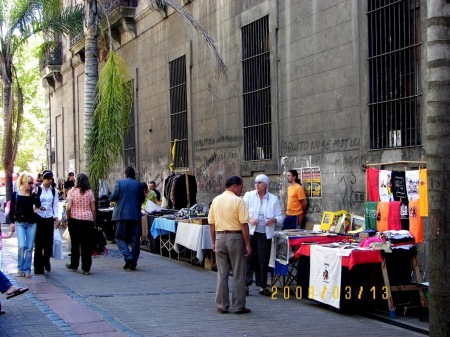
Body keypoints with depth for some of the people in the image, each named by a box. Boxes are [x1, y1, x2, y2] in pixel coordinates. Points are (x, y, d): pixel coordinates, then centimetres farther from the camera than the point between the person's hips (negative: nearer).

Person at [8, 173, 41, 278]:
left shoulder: (33, 194, 5)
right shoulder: (16, 194, 0)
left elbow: (38, 205, -8)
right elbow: (12, 209, 2)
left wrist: (35, 193, -13)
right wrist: (11, 222, -4)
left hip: (31, 223, 2)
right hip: (20, 223, -2)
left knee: (29, 247, 1)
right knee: (22, 245, -14)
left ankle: (27, 269, 9)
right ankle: (20, 268, 4)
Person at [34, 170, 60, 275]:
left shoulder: (54, 191, 9)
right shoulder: (37, 189, 0)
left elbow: (56, 204, 7)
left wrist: (56, 217, -1)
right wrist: (38, 206, -20)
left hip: (49, 218, 3)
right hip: (39, 217, -3)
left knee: (49, 242, 4)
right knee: (39, 242, -2)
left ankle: (46, 260, 27)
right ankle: (38, 267, 4)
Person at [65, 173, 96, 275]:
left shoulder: (72, 191, -1)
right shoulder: (90, 192, 4)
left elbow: (68, 207, -9)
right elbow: (93, 209, 3)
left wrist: (68, 218, 5)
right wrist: (94, 223, 10)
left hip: (75, 220, 0)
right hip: (88, 220, 1)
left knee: (75, 243, 13)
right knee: (87, 245, 2)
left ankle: (74, 265, 24)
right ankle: (86, 268, 1)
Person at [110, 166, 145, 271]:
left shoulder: (119, 183, -4)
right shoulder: (140, 185, 3)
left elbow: (113, 197, -5)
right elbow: (142, 199, 11)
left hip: (122, 215, -2)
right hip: (136, 215, 2)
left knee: (120, 238, 7)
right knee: (135, 239, 7)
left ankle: (128, 256, -14)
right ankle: (133, 263, 8)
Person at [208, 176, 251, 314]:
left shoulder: (216, 200, 6)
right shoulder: (238, 201, -10)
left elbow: (211, 223, 8)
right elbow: (244, 224, -14)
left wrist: (214, 242, 15)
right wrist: (247, 244, -9)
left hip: (220, 237, 5)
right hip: (235, 237, -5)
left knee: (222, 273, 9)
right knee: (238, 274, 4)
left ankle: (222, 305, 11)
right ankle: (239, 306, 7)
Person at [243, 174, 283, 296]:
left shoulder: (274, 199, 6)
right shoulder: (249, 195, 4)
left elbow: (280, 217, 6)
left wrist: (273, 220, -16)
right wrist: (249, 219, -17)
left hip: (265, 234, 1)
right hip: (250, 232, -1)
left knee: (263, 261, 3)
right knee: (249, 258, -2)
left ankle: (262, 286, 14)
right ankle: (245, 285, 6)